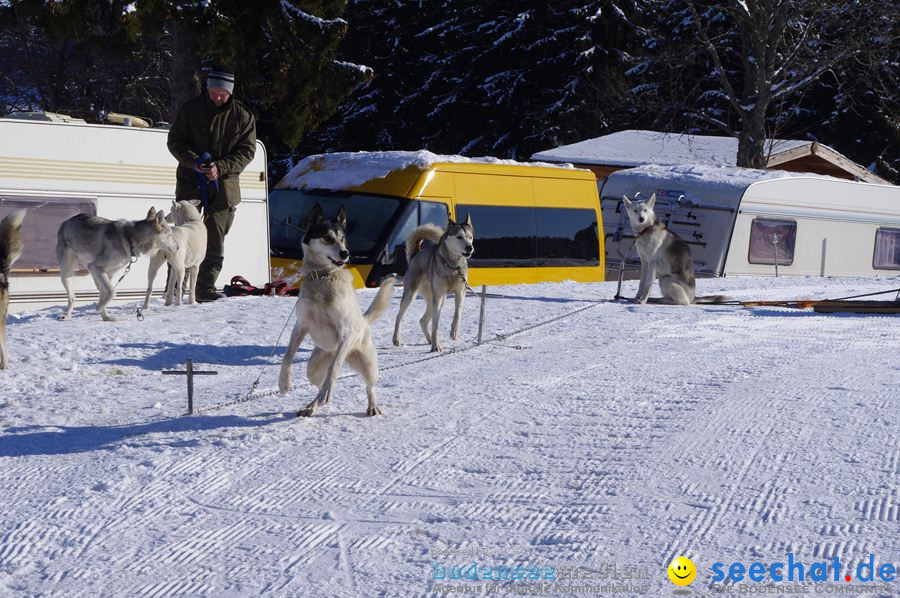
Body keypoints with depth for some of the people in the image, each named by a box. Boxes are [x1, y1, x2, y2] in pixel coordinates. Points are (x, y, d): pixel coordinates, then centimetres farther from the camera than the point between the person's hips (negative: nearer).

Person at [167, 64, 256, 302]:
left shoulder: (243, 116, 2)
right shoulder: (190, 109, 2)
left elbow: (247, 151, 0)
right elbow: (175, 141, 3)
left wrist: (220, 167, -15)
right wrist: (194, 162, -15)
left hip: (224, 187, 1)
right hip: (191, 184, -1)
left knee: (215, 242, 2)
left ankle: (206, 288, 8)